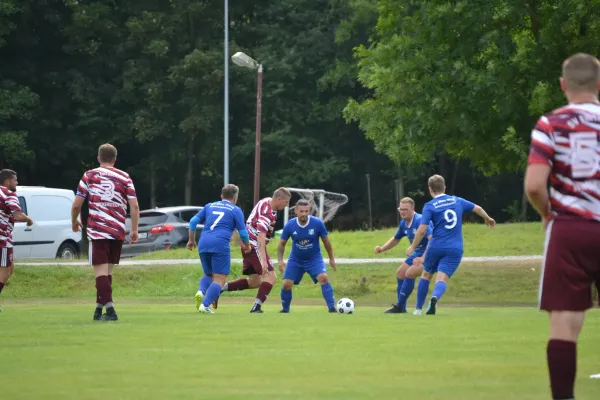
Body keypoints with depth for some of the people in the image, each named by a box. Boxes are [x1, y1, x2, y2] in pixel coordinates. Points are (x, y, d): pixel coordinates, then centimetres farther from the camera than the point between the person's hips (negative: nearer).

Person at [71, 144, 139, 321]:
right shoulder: (125, 178, 7)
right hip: (118, 231, 3)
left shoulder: (89, 175, 2)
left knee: (101, 270, -6)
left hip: (97, 231, -3)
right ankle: (99, 309, 20)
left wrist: (74, 221, 20)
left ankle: (110, 309, -19)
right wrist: (134, 230, 5)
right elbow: (134, 205, 0)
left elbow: (77, 205, 2)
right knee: (107, 270, 15)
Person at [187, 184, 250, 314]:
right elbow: (243, 232, 7)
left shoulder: (210, 206, 22)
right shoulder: (235, 210, 10)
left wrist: (192, 240, 27)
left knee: (208, 274, 21)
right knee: (219, 278, -2)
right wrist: (247, 246, 25)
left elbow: (193, 221, 17)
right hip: (220, 245, -5)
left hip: (203, 244, 5)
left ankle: (201, 292, -9)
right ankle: (205, 305, -20)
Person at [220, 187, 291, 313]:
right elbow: (260, 237, -33)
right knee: (271, 276, -14)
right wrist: (263, 260, -40)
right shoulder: (267, 213, -25)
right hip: (254, 246, -10)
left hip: (249, 245, 10)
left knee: (254, 282, 12)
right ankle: (256, 306, -21)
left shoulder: (267, 201, 6)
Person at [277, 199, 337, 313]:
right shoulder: (289, 225, -16)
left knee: (323, 278, -25)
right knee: (286, 284, -8)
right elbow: (282, 244, -1)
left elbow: (326, 242, -3)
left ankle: (332, 308, -20)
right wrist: (280, 260, -15)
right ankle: (285, 310, 18)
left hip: (314, 258, -1)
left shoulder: (317, 223, -19)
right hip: (295, 260, 1)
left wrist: (331, 259, 4)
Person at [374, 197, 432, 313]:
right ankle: (401, 307, 20)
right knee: (400, 273, 11)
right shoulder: (403, 223, 2)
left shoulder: (420, 221, -26)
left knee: (409, 273, -23)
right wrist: (382, 249, 4)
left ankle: (399, 306, -12)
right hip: (418, 253, 10)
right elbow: (396, 239, 20)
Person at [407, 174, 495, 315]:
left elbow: (422, 230, -11)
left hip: (435, 247, -1)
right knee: (442, 279, -7)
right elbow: (478, 209, 18)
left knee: (426, 275, 20)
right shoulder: (457, 201, 9)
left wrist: (412, 248, 1)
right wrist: (488, 219, 38)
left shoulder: (429, 206, -3)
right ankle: (435, 298, -40)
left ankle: (418, 308, 23)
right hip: (455, 249, 1)